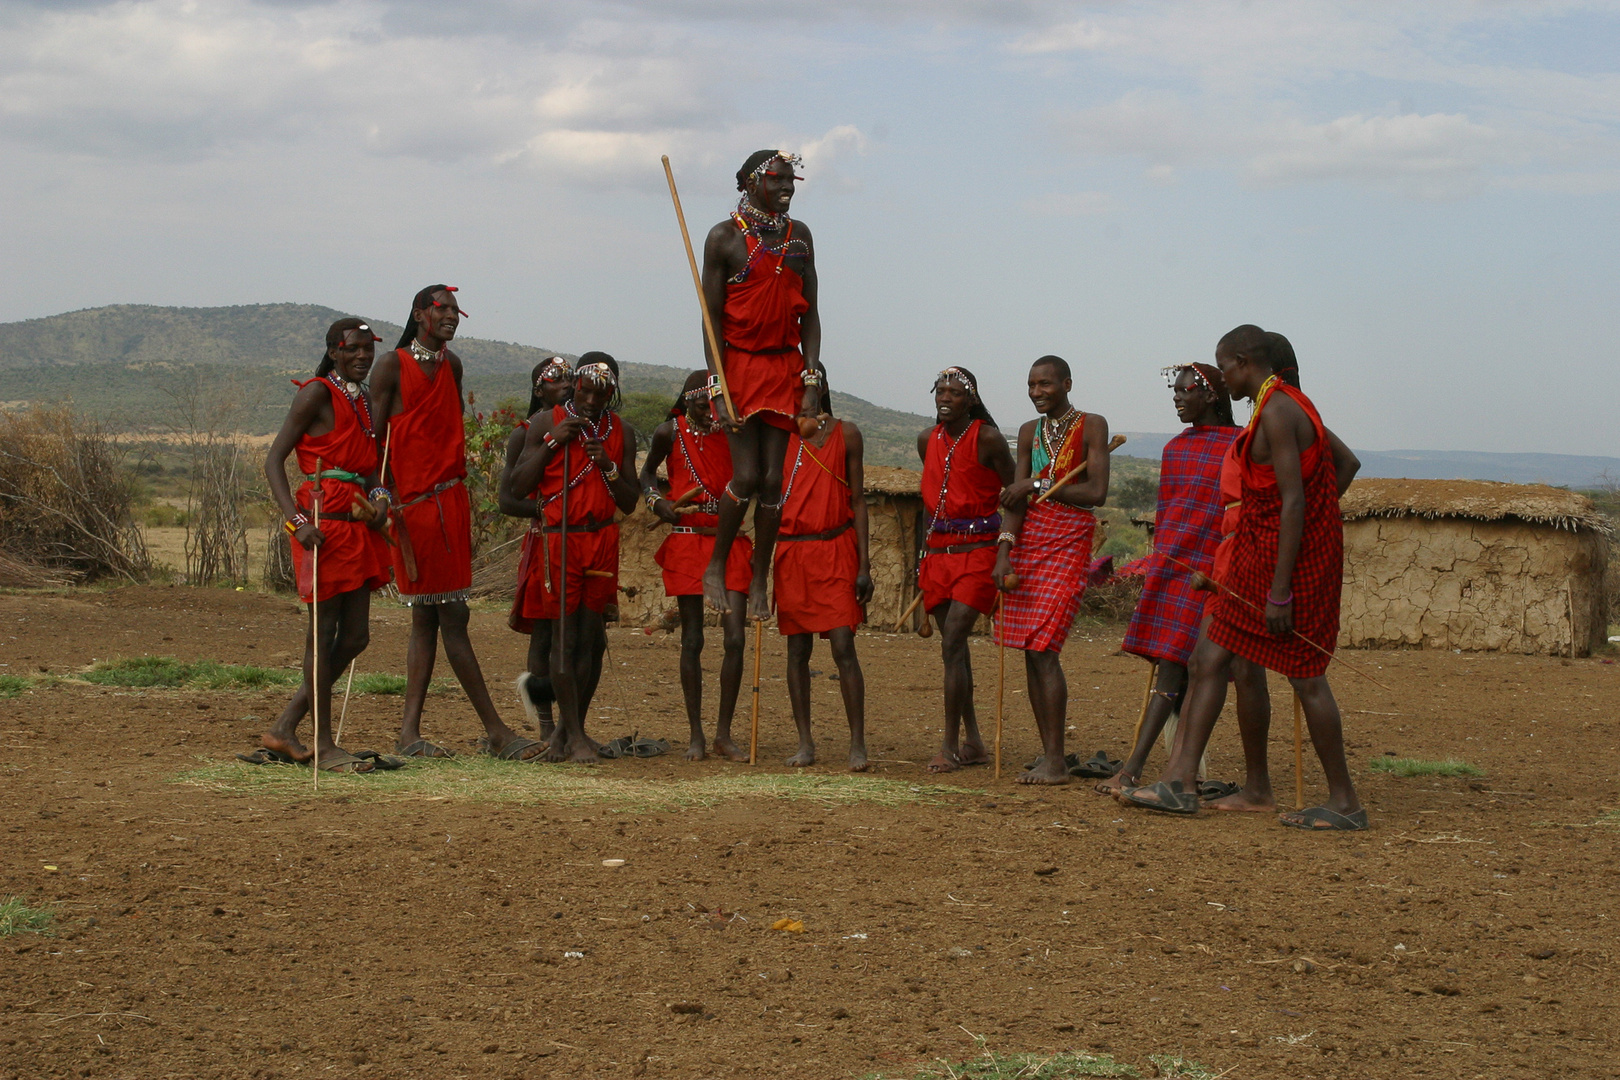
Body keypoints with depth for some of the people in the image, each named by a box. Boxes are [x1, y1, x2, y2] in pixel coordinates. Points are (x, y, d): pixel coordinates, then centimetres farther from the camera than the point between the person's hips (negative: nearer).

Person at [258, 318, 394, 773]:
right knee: (324, 629, -3)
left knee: (355, 636, 8)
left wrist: (379, 497, 3)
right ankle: (323, 744, 3)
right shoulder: (317, 394, -5)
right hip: (325, 521, -8)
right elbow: (274, 459, -10)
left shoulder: (364, 400, 19)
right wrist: (297, 520, -22)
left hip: (358, 523, 9)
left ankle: (285, 727, 17)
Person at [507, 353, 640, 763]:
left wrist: (607, 466, -9)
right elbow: (516, 488, -3)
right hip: (557, 540, -3)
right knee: (564, 634, -5)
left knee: (591, 636, 3)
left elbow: (629, 503, 8)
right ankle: (574, 735, -1)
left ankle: (568, 728, 15)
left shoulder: (620, 433, 10)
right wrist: (553, 444, -10)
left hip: (602, 541, 3)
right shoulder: (545, 424, 1)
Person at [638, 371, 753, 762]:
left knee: (734, 638, -7)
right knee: (692, 640, 2)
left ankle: (724, 734, 5)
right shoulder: (669, 433, 1)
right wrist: (657, 502, -1)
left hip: (729, 543, 1)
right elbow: (647, 472, 17)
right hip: (687, 542, -1)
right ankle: (696, 735, 11)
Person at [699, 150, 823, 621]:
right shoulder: (725, 237, -5)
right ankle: (715, 568, 8)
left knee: (773, 479, 0)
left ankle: (759, 582, 9)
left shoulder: (799, 236, 9)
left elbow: (809, 313, 10)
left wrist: (812, 380, 0)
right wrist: (720, 390, -14)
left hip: (785, 365, 4)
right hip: (739, 364, -4)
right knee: (746, 474, -11)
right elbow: (711, 317, -7)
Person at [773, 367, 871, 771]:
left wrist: (864, 564, -1)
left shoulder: (846, 434, 5)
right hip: (791, 552, 2)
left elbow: (857, 500, 5)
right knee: (798, 649, 5)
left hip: (836, 550, -2)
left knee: (843, 646, -8)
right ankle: (805, 743, 12)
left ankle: (858, 744, -5)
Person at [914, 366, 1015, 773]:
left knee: (952, 645, -14)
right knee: (954, 646, 8)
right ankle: (973, 742, 17)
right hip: (939, 552, 6)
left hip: (977, 552, -6)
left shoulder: (988, 439, -9)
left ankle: (951, 747, -10)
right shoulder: (927, 441, 10)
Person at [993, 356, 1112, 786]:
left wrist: (1037, 484, -11)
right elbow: (1017, 497, 7)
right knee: (1030, 652, 3)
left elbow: (1096, 492, -12)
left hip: (1068, 544, -6)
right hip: (1029, 540, 6)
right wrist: (1004, 550, -6)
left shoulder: (1091, 426, -2)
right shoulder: (1030, 432, 14)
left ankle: (1055, 762, -12)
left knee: (1043, 650, -14)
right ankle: (1047, 754, 8)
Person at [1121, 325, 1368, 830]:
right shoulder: (1290, 404, 14)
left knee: (1306, 678, -4)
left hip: (1291, 556, -11)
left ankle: (1345, 804, 6)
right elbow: (1346, 462, 22)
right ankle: (1178, 782, 7)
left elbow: (1293, 501, -23)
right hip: (1258, 556, 11)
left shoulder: (1276, 412, -17)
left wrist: (1280, 590, -24)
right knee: (1209, 657, 7)